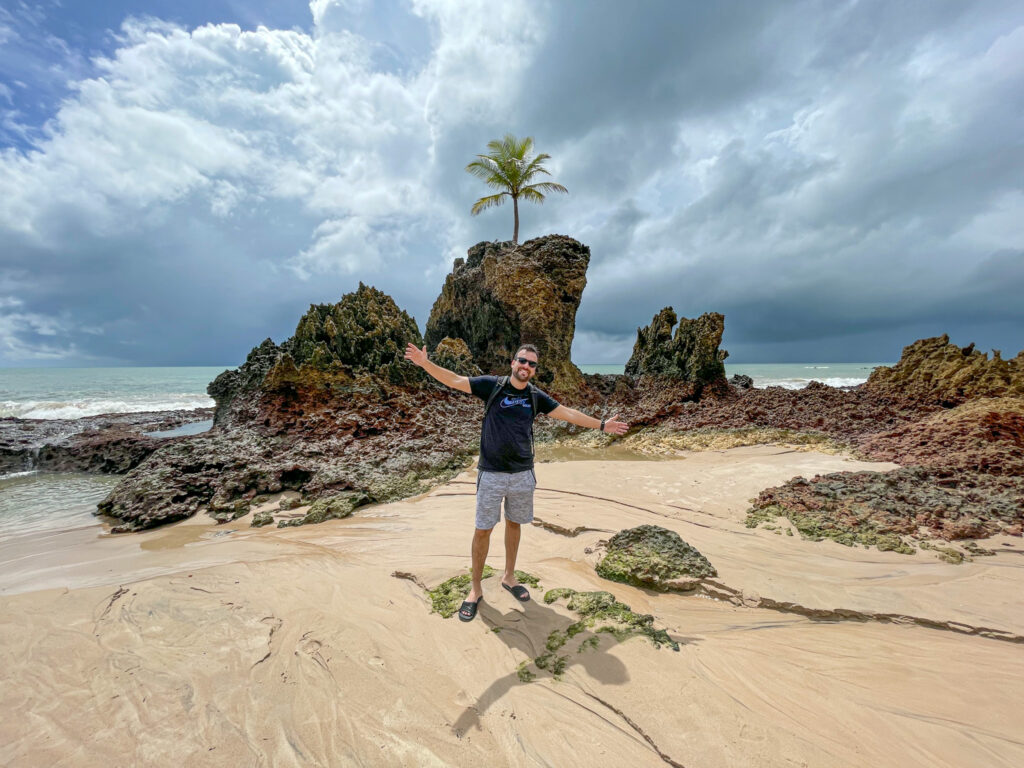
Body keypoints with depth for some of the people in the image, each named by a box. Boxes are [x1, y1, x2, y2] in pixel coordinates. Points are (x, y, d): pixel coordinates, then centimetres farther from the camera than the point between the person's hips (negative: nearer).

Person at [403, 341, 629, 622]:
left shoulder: (536, 396, 4)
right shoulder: (493, 385, -5)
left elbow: (568, 413, 12)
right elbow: (455, 380, -8)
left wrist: (601, 424, 15)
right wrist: (425, 363, -19)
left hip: (523, 474, 3)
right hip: (491, 473, -3)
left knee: (514, 524, 18)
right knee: (483, 530, 6)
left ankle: (509, 576, 40)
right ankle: (476, 588, 26)